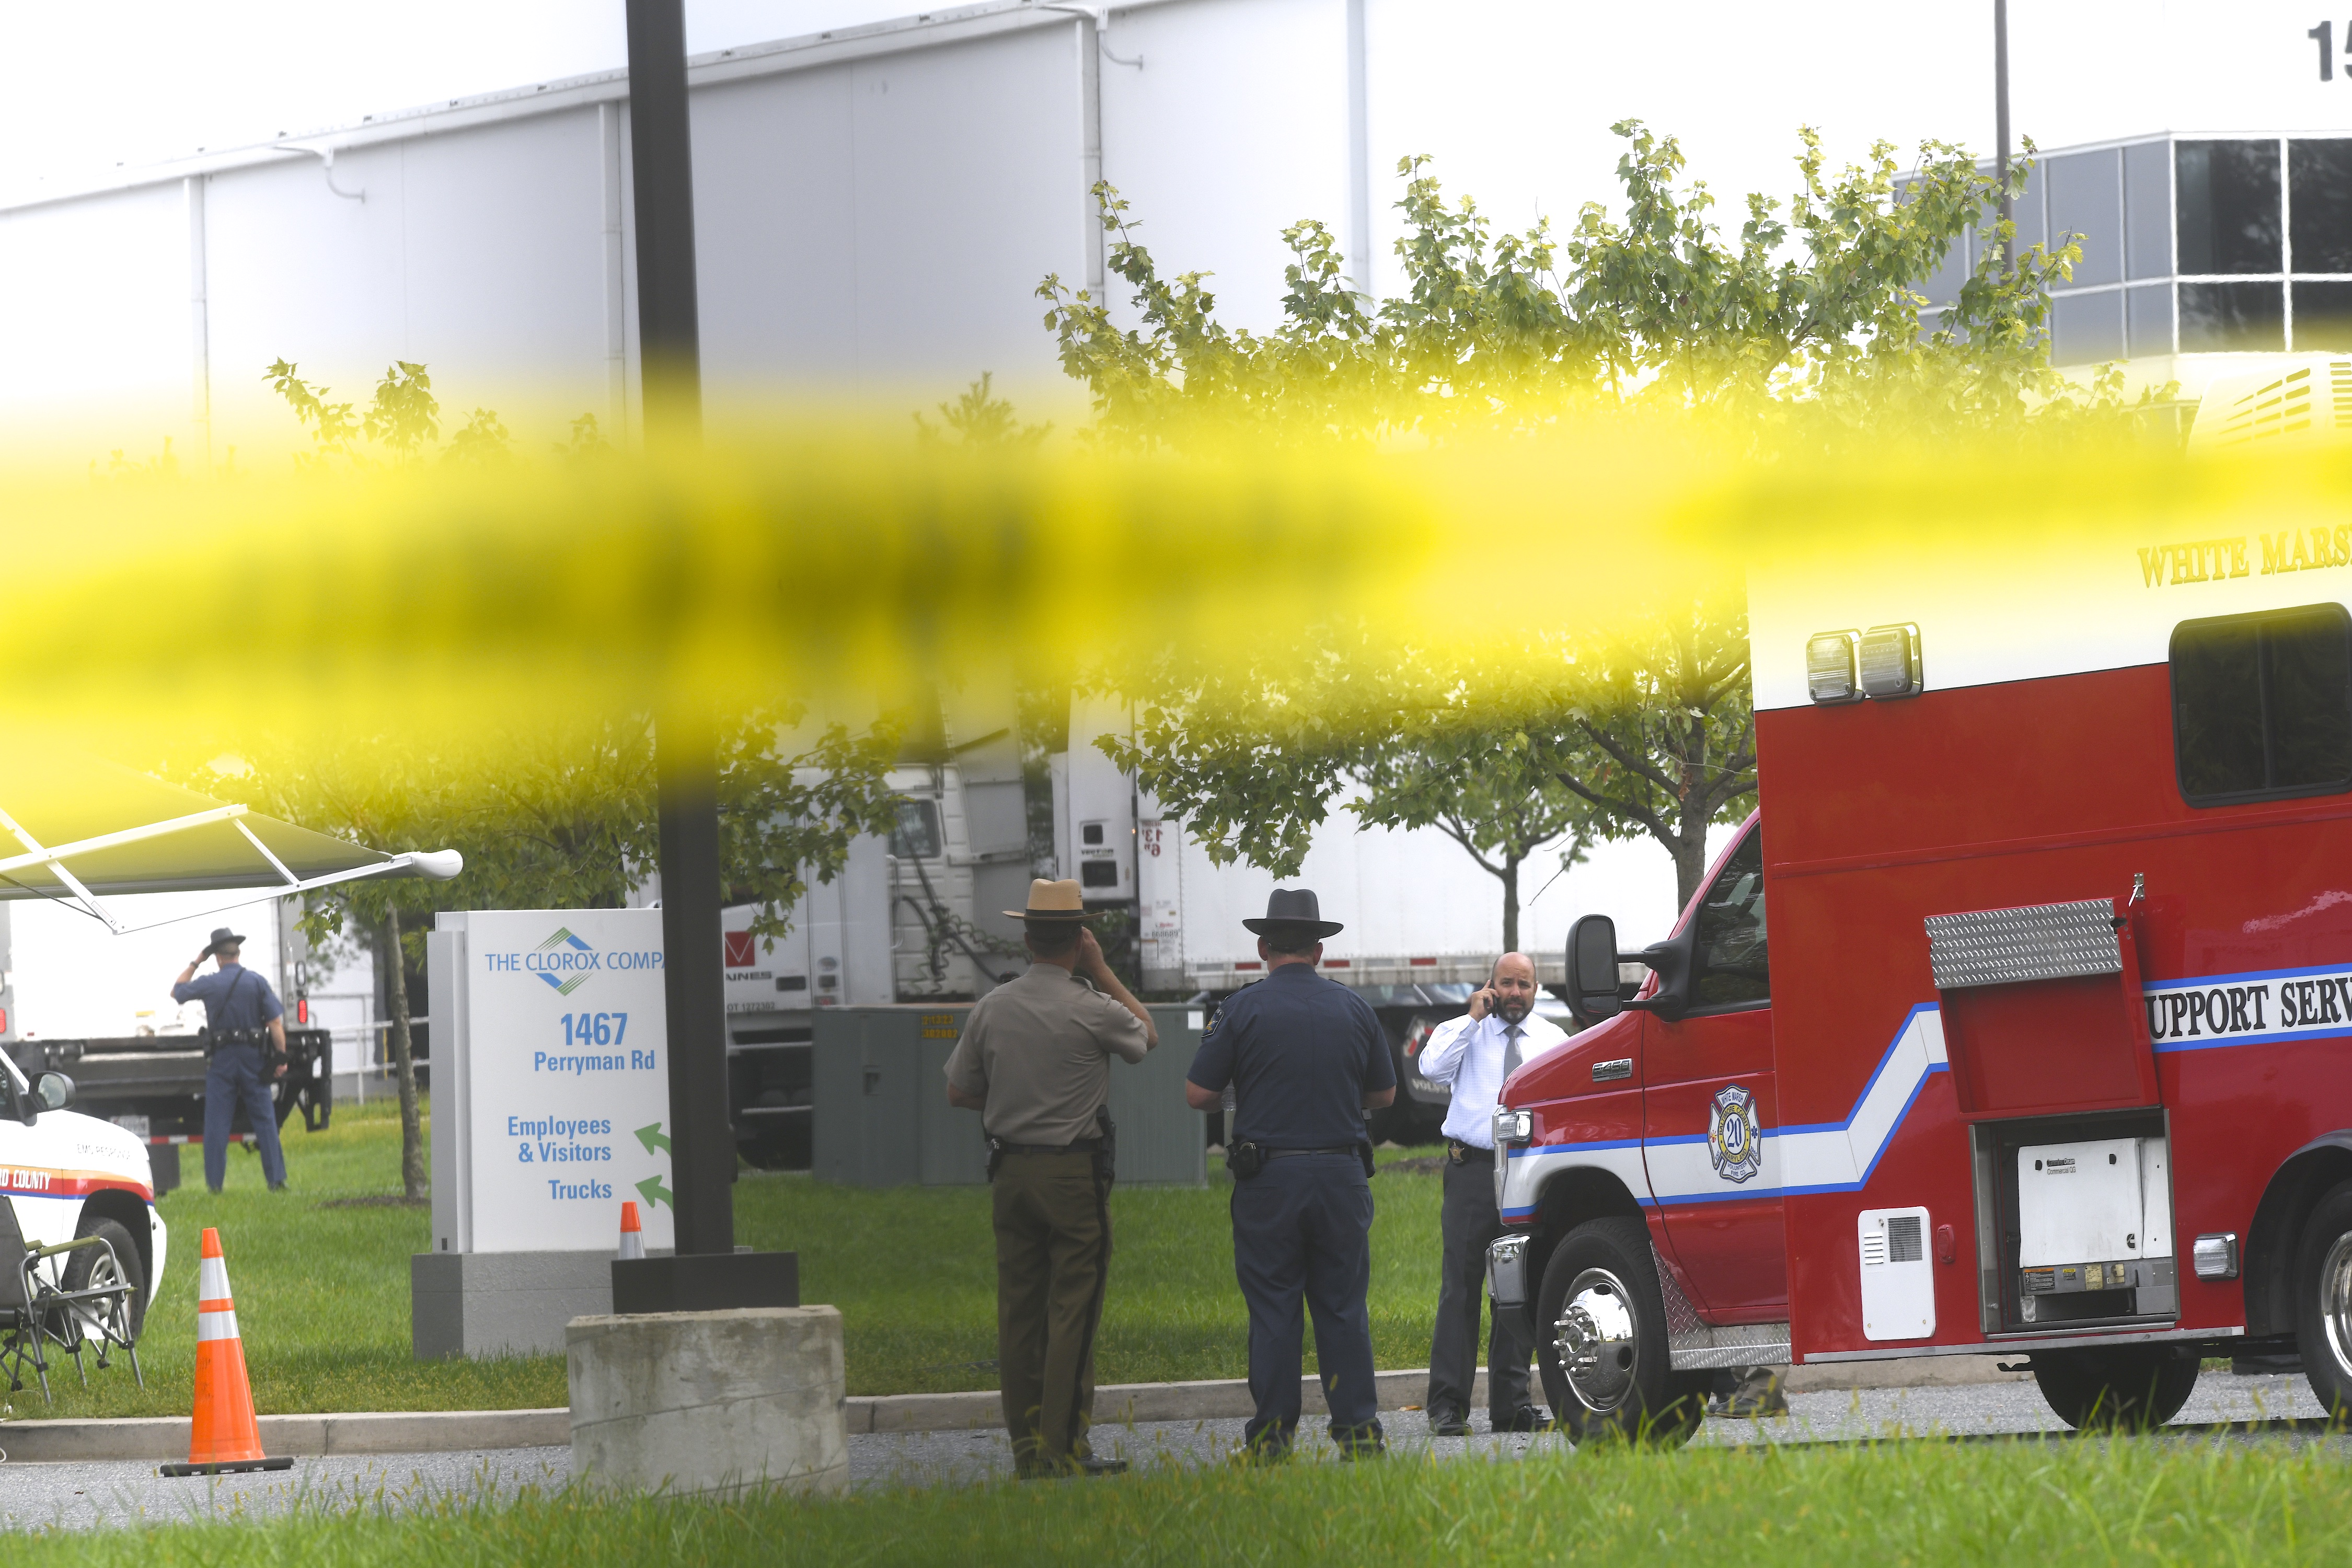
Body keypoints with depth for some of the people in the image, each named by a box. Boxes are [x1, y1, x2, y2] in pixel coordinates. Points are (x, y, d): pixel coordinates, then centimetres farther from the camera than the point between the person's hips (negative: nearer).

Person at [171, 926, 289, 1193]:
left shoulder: (209, 984, -5)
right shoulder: (257, 982, -3)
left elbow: (176, 992, 14)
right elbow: (276, 1022, -7)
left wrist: (195, 963, 18)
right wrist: (281, 1058, -2)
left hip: (222, 1060, -1)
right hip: (253, 1059, 1)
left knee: (216, 1123, 5)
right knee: (264, 1120, 4)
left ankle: (214, 1182, 3)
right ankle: (277, 1179, 0)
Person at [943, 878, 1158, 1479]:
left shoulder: (990, 1008, 3)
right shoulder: (1091, 1010, -11)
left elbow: (959, 1091, 11)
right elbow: (1148, 1035, 11)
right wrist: (1102, 972, 9)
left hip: (1012, 1171, 5)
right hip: (1076, 1172, -5)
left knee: (1019, 1311, 8)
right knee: (1073, 1310, -4)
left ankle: (1026, 1448, 10)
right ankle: (1064, 1449, -8)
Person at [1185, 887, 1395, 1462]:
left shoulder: (1243, 1009, -5)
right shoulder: (1353, 1010, 5)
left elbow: (1197, 1094, -4)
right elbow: (1383, 1093, 14)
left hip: (1268, 1179, -2)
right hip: (1341, 1175, 2)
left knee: (1272, 1308, 2)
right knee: (1344, 1307, 7)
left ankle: (1272, 1434, 2)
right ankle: (1356, 1428, 5)